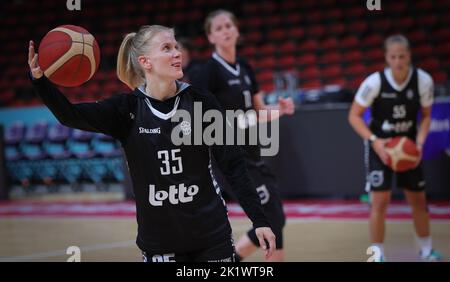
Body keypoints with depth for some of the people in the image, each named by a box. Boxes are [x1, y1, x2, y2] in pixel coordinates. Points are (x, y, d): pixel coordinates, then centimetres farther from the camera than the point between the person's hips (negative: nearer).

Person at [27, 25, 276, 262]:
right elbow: (71, 115, -15)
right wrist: (39, 79, -32)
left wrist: (258, 219, -4)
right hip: (158, 243, 0)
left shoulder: (200, 102, -2)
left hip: (211, 237, 0)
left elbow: (232, 165, 0)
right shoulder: (128, 109, -3)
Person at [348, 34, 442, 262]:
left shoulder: (423, 80, -16)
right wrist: (374, 140, -24)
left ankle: (427, 251, 32)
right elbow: (354, 116, -13)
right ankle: (377, 254, 0)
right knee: (380, 200, -12)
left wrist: (420, 141, -15)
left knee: (418, 199, 13)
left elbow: (426, 115, 1)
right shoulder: (375, 82, -22)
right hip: (380, 145, -3)